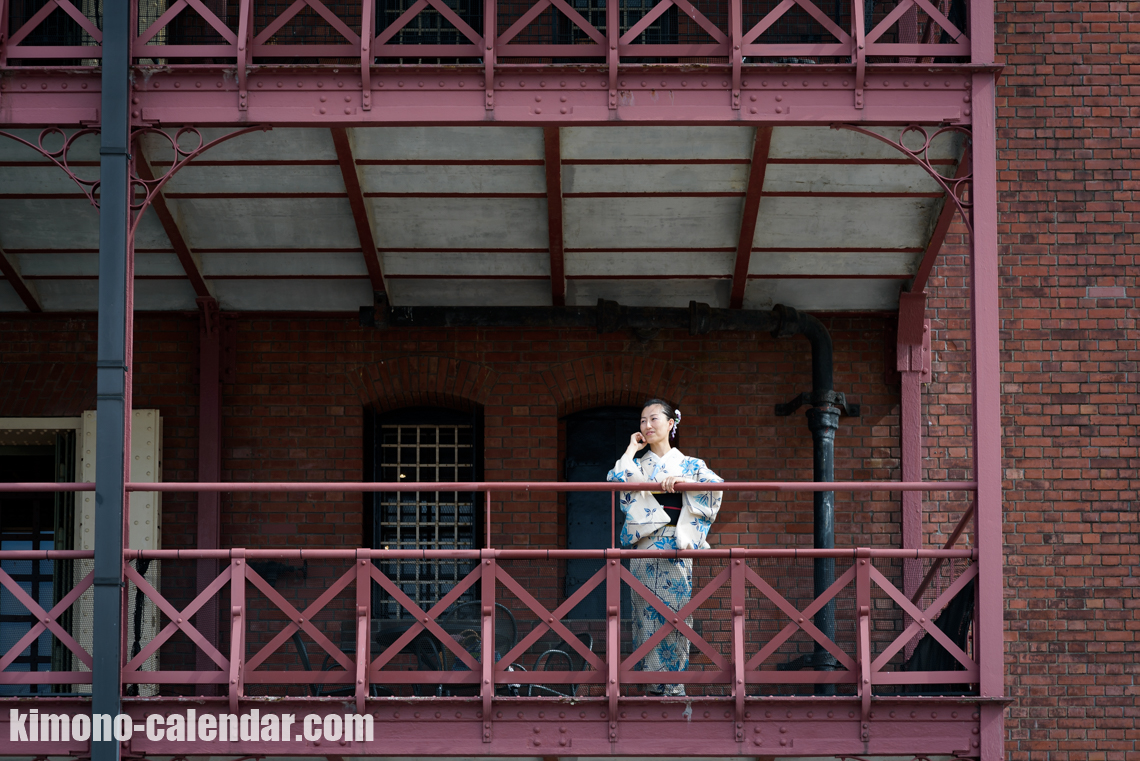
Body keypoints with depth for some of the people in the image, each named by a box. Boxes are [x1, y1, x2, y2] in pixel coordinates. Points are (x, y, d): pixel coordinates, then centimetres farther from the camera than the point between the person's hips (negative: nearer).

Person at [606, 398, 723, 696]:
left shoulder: (689, 464, 11)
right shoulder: (638, 464, 14)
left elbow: (717, 483, -6)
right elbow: (615, 478, -7)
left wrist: (682, 481, -18)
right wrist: (632, 448, 3)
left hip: (677, 547, -1)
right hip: (646, 546, 1)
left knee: (676, 610, -5)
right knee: (647, 612, -4)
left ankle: (676, 683, -3)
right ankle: (653, 682, -2)